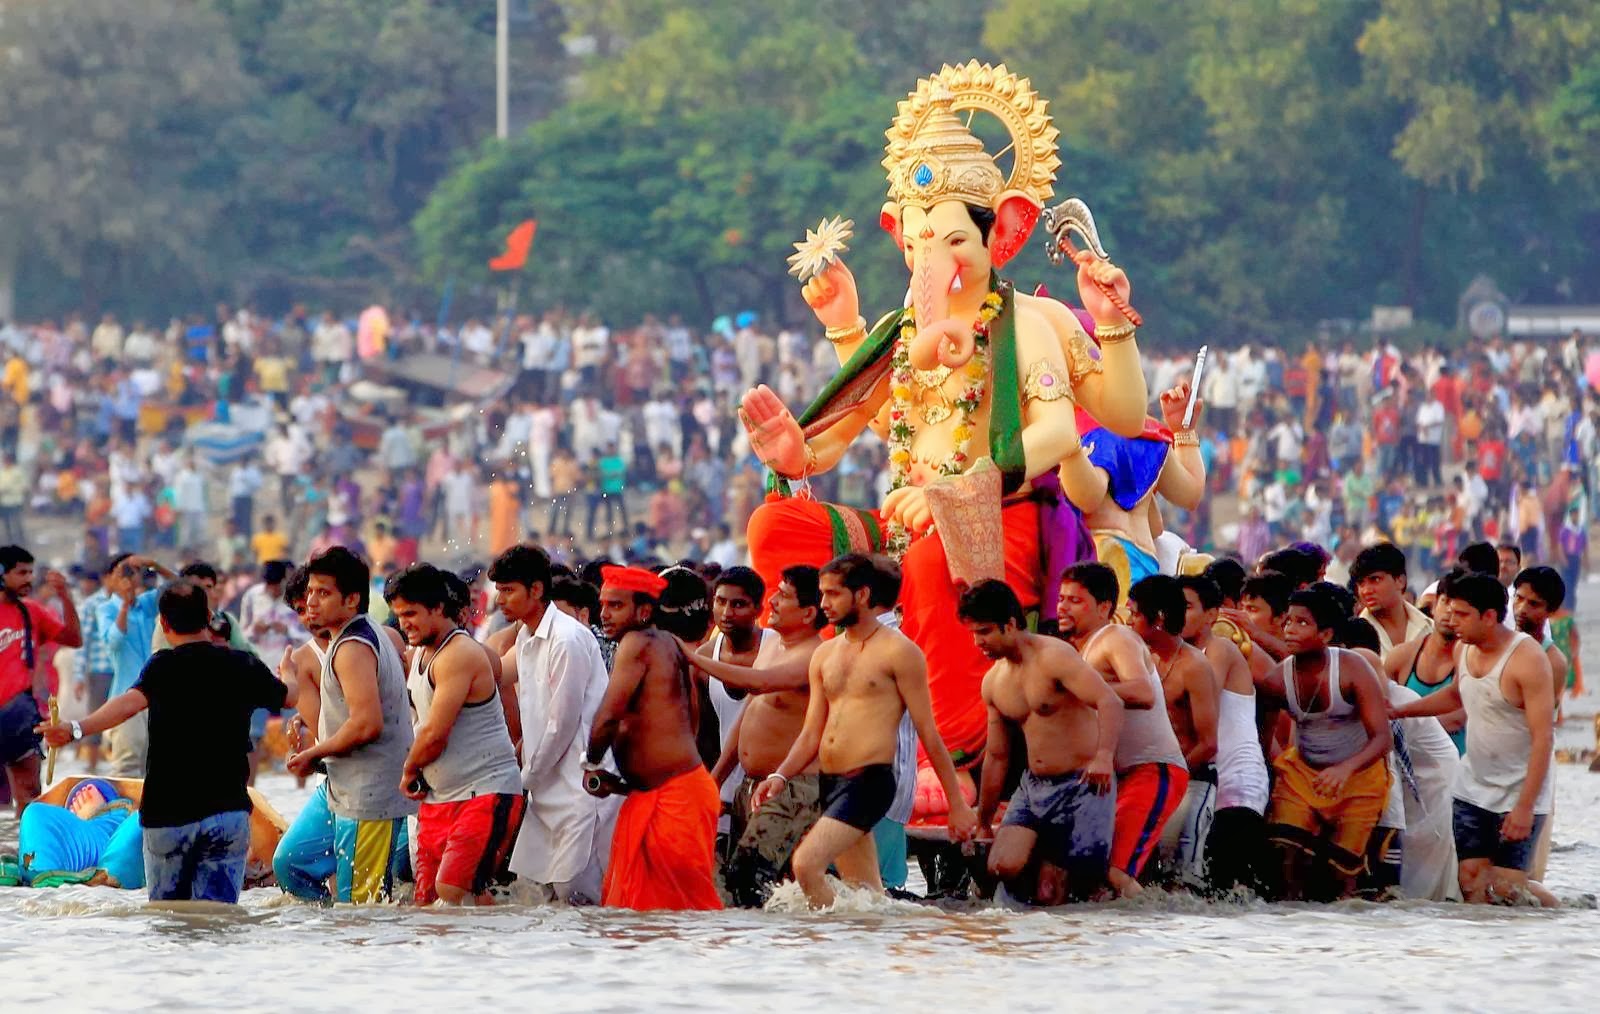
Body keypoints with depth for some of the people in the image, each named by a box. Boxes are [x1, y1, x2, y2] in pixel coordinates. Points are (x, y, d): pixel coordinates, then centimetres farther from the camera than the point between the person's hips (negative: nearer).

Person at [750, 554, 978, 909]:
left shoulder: (898, 652, -3)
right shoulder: (825, 656, 17)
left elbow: (929, 733, -3)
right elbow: (811, 735, 16)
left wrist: (958, 804, -1)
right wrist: (780, 776, -3)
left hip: (869, 782, -7)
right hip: (830, 786, 7)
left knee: (806, 863, -24)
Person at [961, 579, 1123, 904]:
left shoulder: (1053, 656, -13)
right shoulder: (994, 683, 11)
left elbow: (1111, 702, -25)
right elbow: (997, 756, 22)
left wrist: (1104, 756, -42)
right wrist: (983, 822, 26)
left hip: (1083, 786, -7)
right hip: (1034, 788, 7)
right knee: (1003, 867, -17)